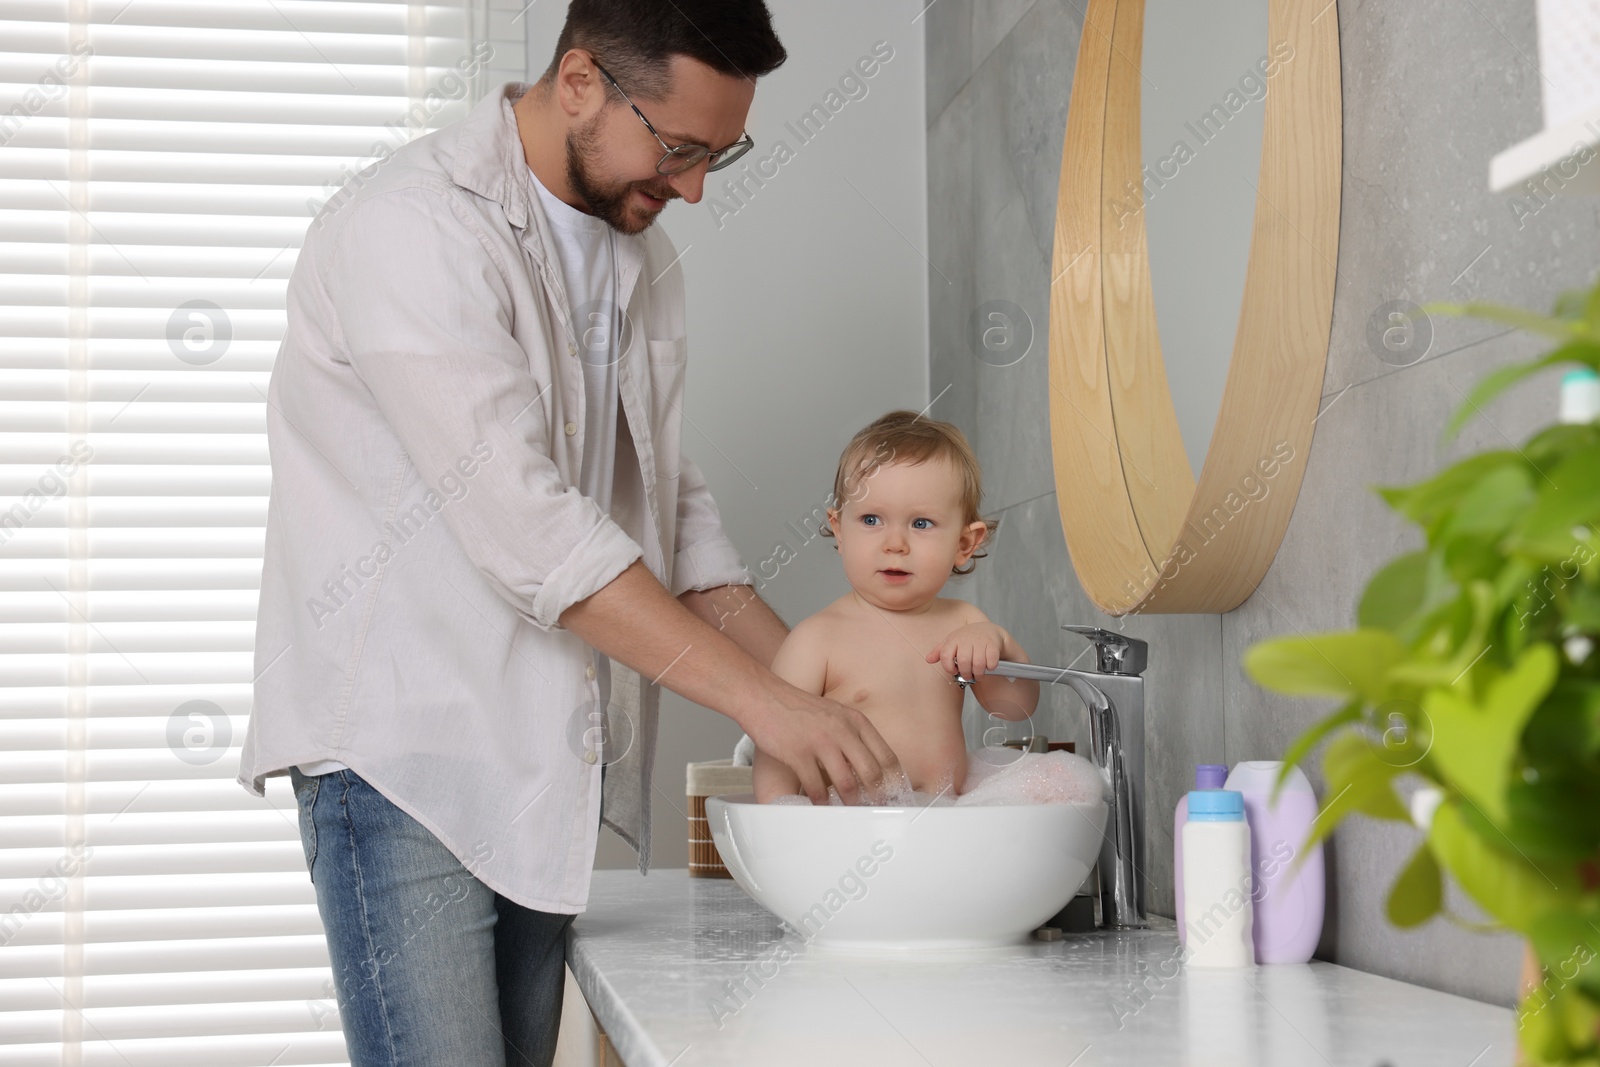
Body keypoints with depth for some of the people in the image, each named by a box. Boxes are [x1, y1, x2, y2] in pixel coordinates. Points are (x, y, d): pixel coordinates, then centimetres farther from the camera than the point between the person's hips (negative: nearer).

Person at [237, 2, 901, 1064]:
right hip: (400, 743, -7)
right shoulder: (411, 229, -15)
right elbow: (520, 522, -23)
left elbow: (668, 500, 17)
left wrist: (815, 690, 5)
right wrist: (759, 697, -23)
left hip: (547, 766, 7)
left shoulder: (643, 262, 13)